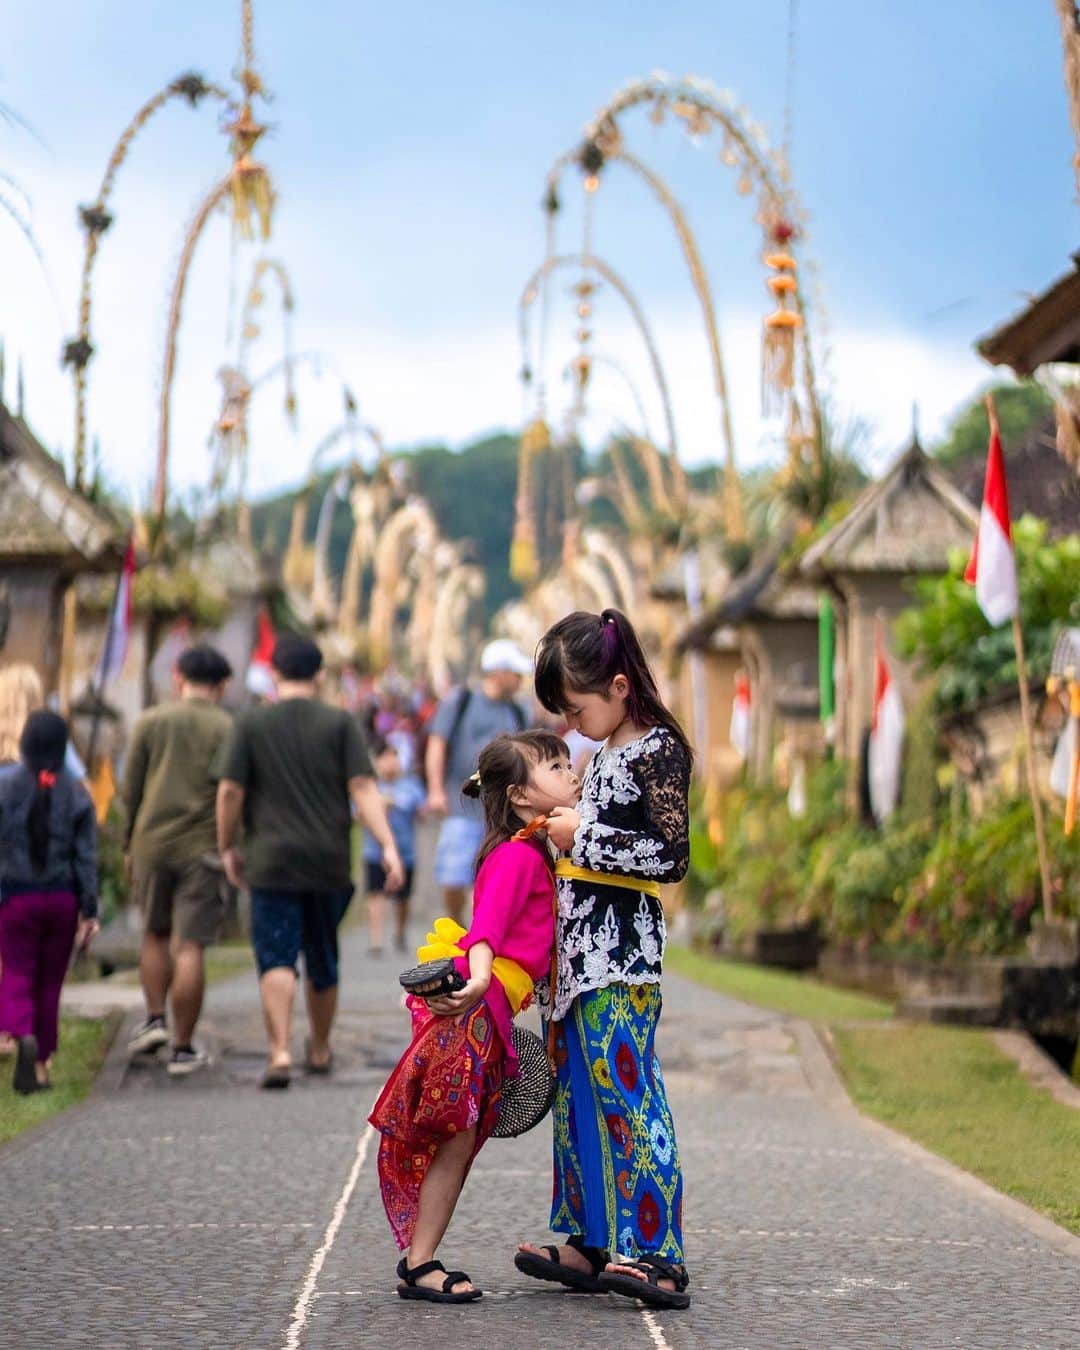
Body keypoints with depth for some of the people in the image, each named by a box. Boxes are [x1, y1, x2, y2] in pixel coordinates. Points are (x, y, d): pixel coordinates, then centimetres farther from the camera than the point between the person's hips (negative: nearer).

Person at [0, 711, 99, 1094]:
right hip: (62, 898, 2)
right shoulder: (76, 793, -1)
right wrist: (89, 911, 2)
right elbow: (86, 856, -2)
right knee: (50, 980, 12)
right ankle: (41, 1062, 16)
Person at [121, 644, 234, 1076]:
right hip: (204, 847, -2)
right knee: (190, 947, -1)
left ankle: (154, 1020, 8)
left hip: (151, 842, 2)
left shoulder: (150, 722, 5)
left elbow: (129, 791, 7)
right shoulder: (229, 729, -1)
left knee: (155, 934, 21)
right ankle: (183, 1048, 0)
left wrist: (130, 845, 17)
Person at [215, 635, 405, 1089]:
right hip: (329, 862, 2)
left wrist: (227, 848, 9)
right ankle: (320, 1050, 31)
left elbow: (230, 791, -3)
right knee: (322, 959, 17)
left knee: (276, 958, -6)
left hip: (272, 862, -2)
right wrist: (388, 846, -10)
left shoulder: (251, 723, 1)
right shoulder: (340, 723, 3)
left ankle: (279, 1052, -23)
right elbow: (363, 787, -7)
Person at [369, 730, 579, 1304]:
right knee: (456, 1137, -6)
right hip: (473, 1005, -10)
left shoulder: (535, 855, 18)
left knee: (461, 1141, 11)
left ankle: (418, 1261, 16)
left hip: (490, 1014, 10)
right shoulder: (517, 855, -12)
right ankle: (418, 1266, -1)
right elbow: (488, 924, -28)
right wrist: (479, 976, -44)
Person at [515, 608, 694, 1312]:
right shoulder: (606, 753, 16)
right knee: (581, 1091, 11)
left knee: (626, 1090, -12)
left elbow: (672, 856, -18)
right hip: (582, 944, 9)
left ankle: (658, 1256, -12)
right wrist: (565, 826, 10)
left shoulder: (658, 750, -10)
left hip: (621, 948, -9)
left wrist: (582, 838, -13)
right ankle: (594, 1243, 17)